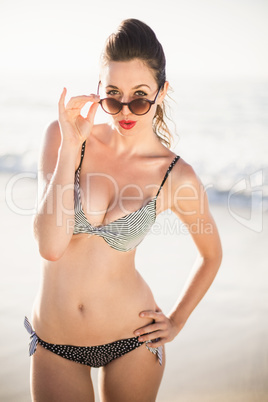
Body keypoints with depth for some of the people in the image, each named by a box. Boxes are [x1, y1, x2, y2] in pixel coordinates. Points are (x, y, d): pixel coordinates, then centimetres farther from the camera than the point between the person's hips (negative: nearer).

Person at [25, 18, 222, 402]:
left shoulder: (177, 176, -10)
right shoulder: (63, 137, -10)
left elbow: (211, 254, 7)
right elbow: (50, 246, -20)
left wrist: (176, 321, 4)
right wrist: (70, 148, -23)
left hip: (132, 339, 0)